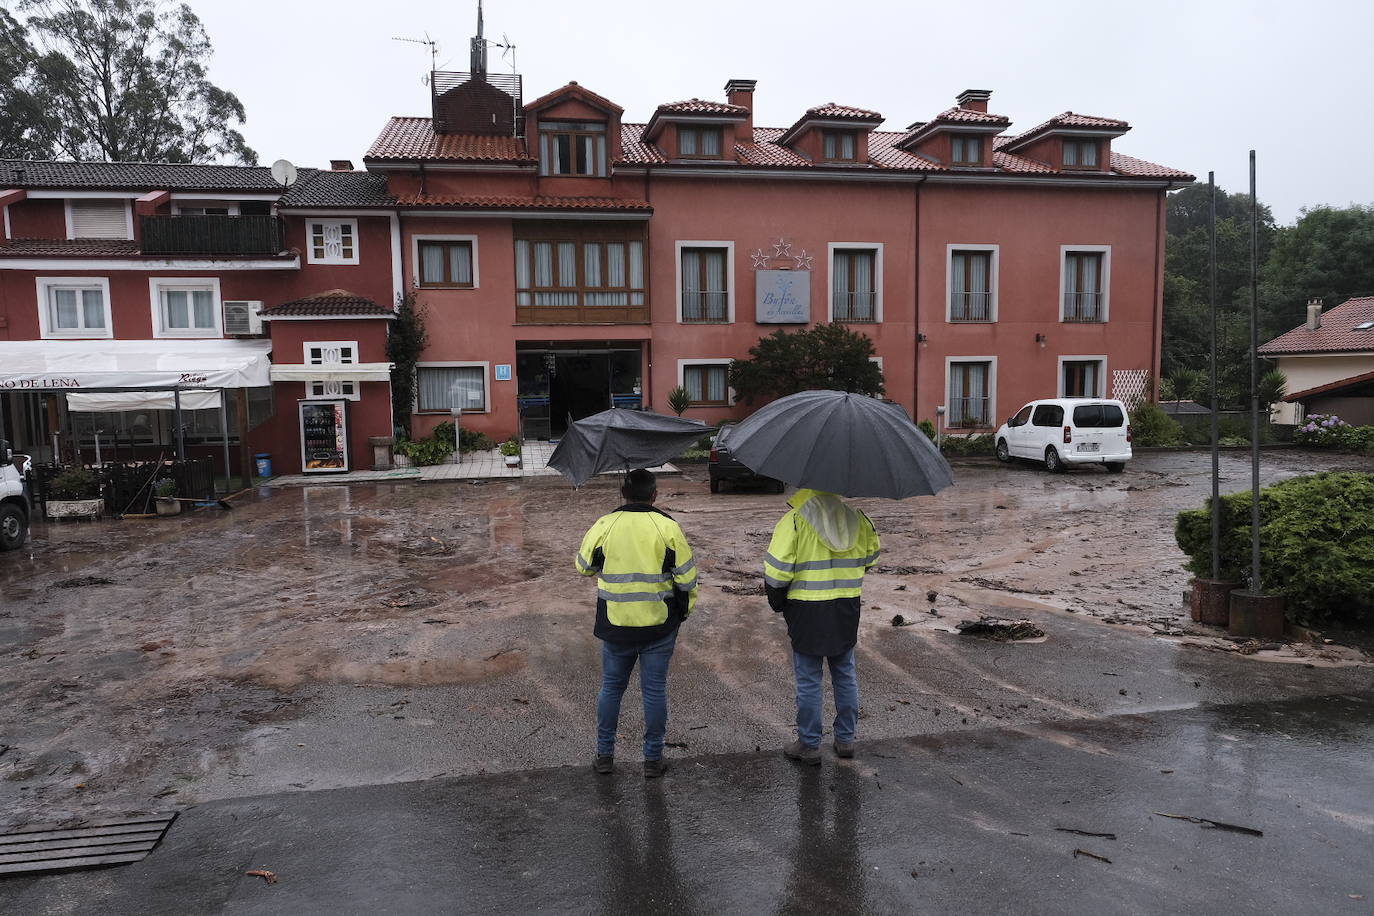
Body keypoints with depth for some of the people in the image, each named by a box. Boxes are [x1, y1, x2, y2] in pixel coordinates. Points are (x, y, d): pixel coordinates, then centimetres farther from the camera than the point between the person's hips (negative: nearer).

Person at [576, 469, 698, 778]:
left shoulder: (603, 526, -5)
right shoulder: (668, 527, -8)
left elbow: (584, 566, 8)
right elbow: (687, 575, -4)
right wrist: (685, 608, 11)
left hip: (615, 625, 1)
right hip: (659, 626, -1)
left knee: (611, 687, 16)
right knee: (654, 690, 10)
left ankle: (604, 755, 24)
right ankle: (653, 759, 19)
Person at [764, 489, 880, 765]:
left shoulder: (793, 521, -12)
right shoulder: (857, 518, 3)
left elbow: (777, 570, -14)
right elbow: (872, 555, 14)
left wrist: (777, 602, 2)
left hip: (807, 611, -4)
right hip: (847, 610, 5)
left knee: (808, 680, 7)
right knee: (845, 675, 18)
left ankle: (809, 745, 16)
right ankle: (845, 740, 28)